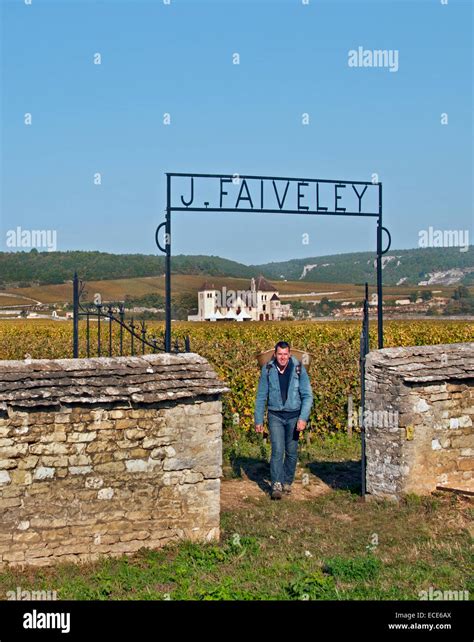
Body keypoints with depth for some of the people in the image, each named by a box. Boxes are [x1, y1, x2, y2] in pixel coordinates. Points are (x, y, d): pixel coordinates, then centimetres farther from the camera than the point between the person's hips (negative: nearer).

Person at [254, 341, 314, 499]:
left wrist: (303, 418, -16)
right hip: (275, 415, -1)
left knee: (291, 452, 8)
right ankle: (276, 486, -11)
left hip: (294, 416, 1)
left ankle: (287, 482, 25)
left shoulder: (298, 369, -7)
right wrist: (258, 420, 3)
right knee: (277, 450, -12)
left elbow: (307, 395, -5)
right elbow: (261, 396, 3)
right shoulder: (267, 369, -5)